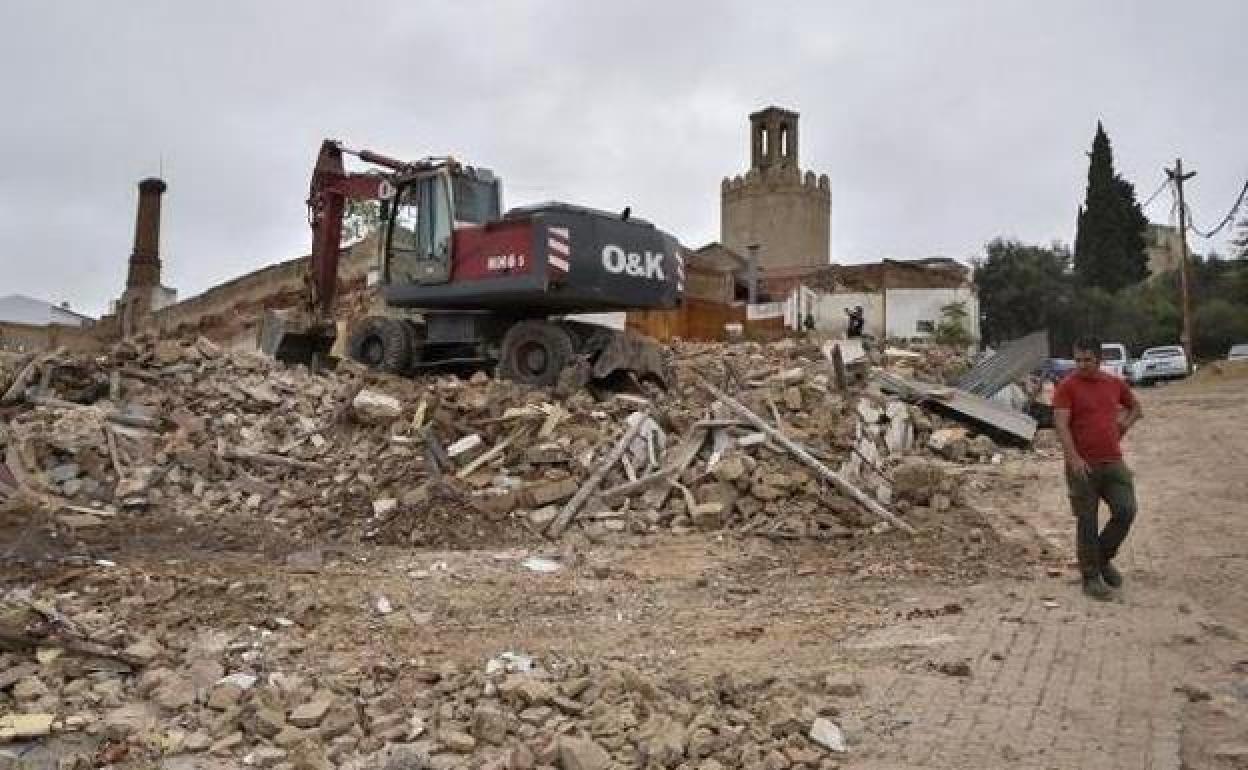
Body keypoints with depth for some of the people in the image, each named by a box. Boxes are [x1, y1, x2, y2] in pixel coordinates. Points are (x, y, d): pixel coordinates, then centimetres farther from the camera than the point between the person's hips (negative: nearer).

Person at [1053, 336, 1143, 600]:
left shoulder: (1115, 384, 10)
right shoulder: (1067, 386, -6)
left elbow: (1135, 407, 28)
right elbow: (1061, 424, -15)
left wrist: (1123, 426, 10)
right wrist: (1074, 458, -25)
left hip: (1113, 462, 4)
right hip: (1083, 466, -4)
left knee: (1126, 511, -4)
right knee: (1087, 523, 2)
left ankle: (1103, 558, 21)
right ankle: (1091, 577, 14)